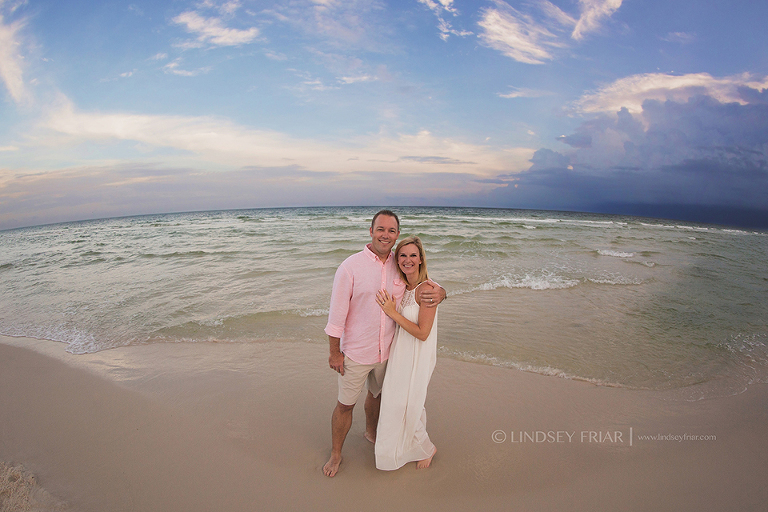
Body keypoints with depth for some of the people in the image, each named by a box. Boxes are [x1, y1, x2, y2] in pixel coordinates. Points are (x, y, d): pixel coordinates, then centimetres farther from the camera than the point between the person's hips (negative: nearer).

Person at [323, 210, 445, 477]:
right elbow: (337, 313, -14)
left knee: (377, 394, 26)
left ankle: (371, 431, 55)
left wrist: (439, 293, -19)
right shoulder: (350, 266, -18)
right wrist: (334, 352, -10)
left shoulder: (401, 266, -5)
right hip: (355, 352, -4)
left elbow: (430, 284, 6)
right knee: (345, 404, 12)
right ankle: (335, 454, 37)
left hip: (387, 351, 4)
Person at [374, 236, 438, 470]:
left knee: (405, 407, 8)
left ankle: (426, 448, 37)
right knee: (396, 403, 23)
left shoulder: (426, 289, -24)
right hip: (401, 353, 8)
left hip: (417, 359, -8)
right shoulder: (403, 286, 1)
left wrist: (393, 312, -23)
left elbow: (422, 333, -24)